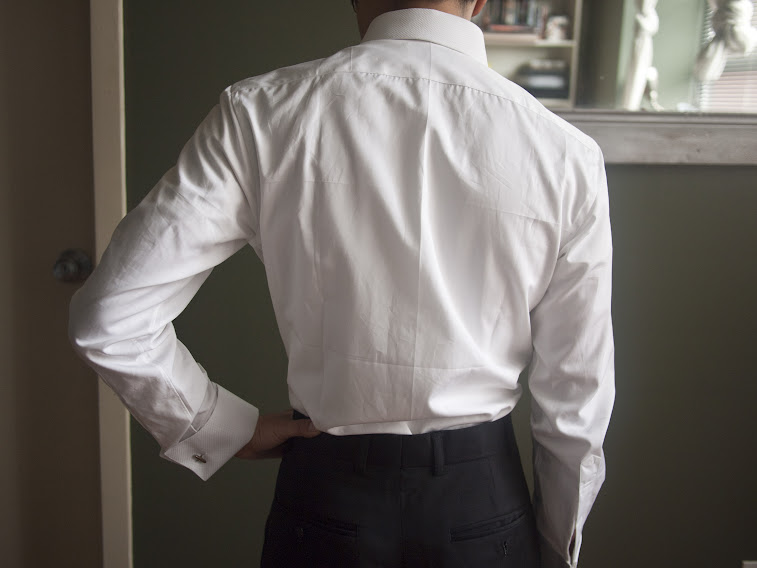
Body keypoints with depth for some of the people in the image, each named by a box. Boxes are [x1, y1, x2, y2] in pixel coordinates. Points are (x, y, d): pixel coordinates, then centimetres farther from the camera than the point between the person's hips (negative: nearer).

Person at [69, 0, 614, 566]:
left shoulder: (259, 114, -13)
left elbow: (110, 316, -13)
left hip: (327, 494, 0)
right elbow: (578, 401, -7)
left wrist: (226, 426, 1)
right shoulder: (567, 155, -12)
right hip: (485, 502, 1)